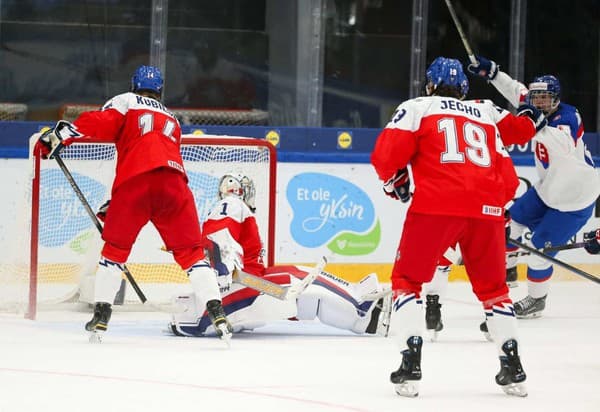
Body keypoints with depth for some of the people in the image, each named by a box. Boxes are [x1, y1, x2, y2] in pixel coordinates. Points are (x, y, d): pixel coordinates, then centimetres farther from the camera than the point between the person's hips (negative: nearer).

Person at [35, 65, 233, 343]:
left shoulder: (126, 102, 20)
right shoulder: (171, 120, 36)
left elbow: (102, 123, -1)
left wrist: (60, 135, -1)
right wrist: (115, 203, 38)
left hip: (134, 181, -3)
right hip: (174, 182, 3)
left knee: (115, 247, 15)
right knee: (190, 252, 10)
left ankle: (101, 316, 11)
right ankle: (216, 312, -4)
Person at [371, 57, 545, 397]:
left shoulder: (417, 109, 13)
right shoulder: (487, 114, 26)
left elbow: (386, 155, 3)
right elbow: (507, 177, 24)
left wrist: (396, 183, 20)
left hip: (436, 205, -4)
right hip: (486, 208, 4)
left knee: (408, 279, 8)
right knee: (492, 287, 20)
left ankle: (411, 364, -6)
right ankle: (513, 368, 15)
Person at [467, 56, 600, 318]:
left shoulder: (567, 117, -28)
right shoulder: (541, 114, -6)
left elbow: (563, 145, -47)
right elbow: (517, 92, 8)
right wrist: (491, 71, 2)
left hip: (575, 200, -8)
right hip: (547, 189, 8)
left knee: (540, 248, -8)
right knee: (510, 221, 13)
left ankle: (536, 300, 13)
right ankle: (506, 272, 35)